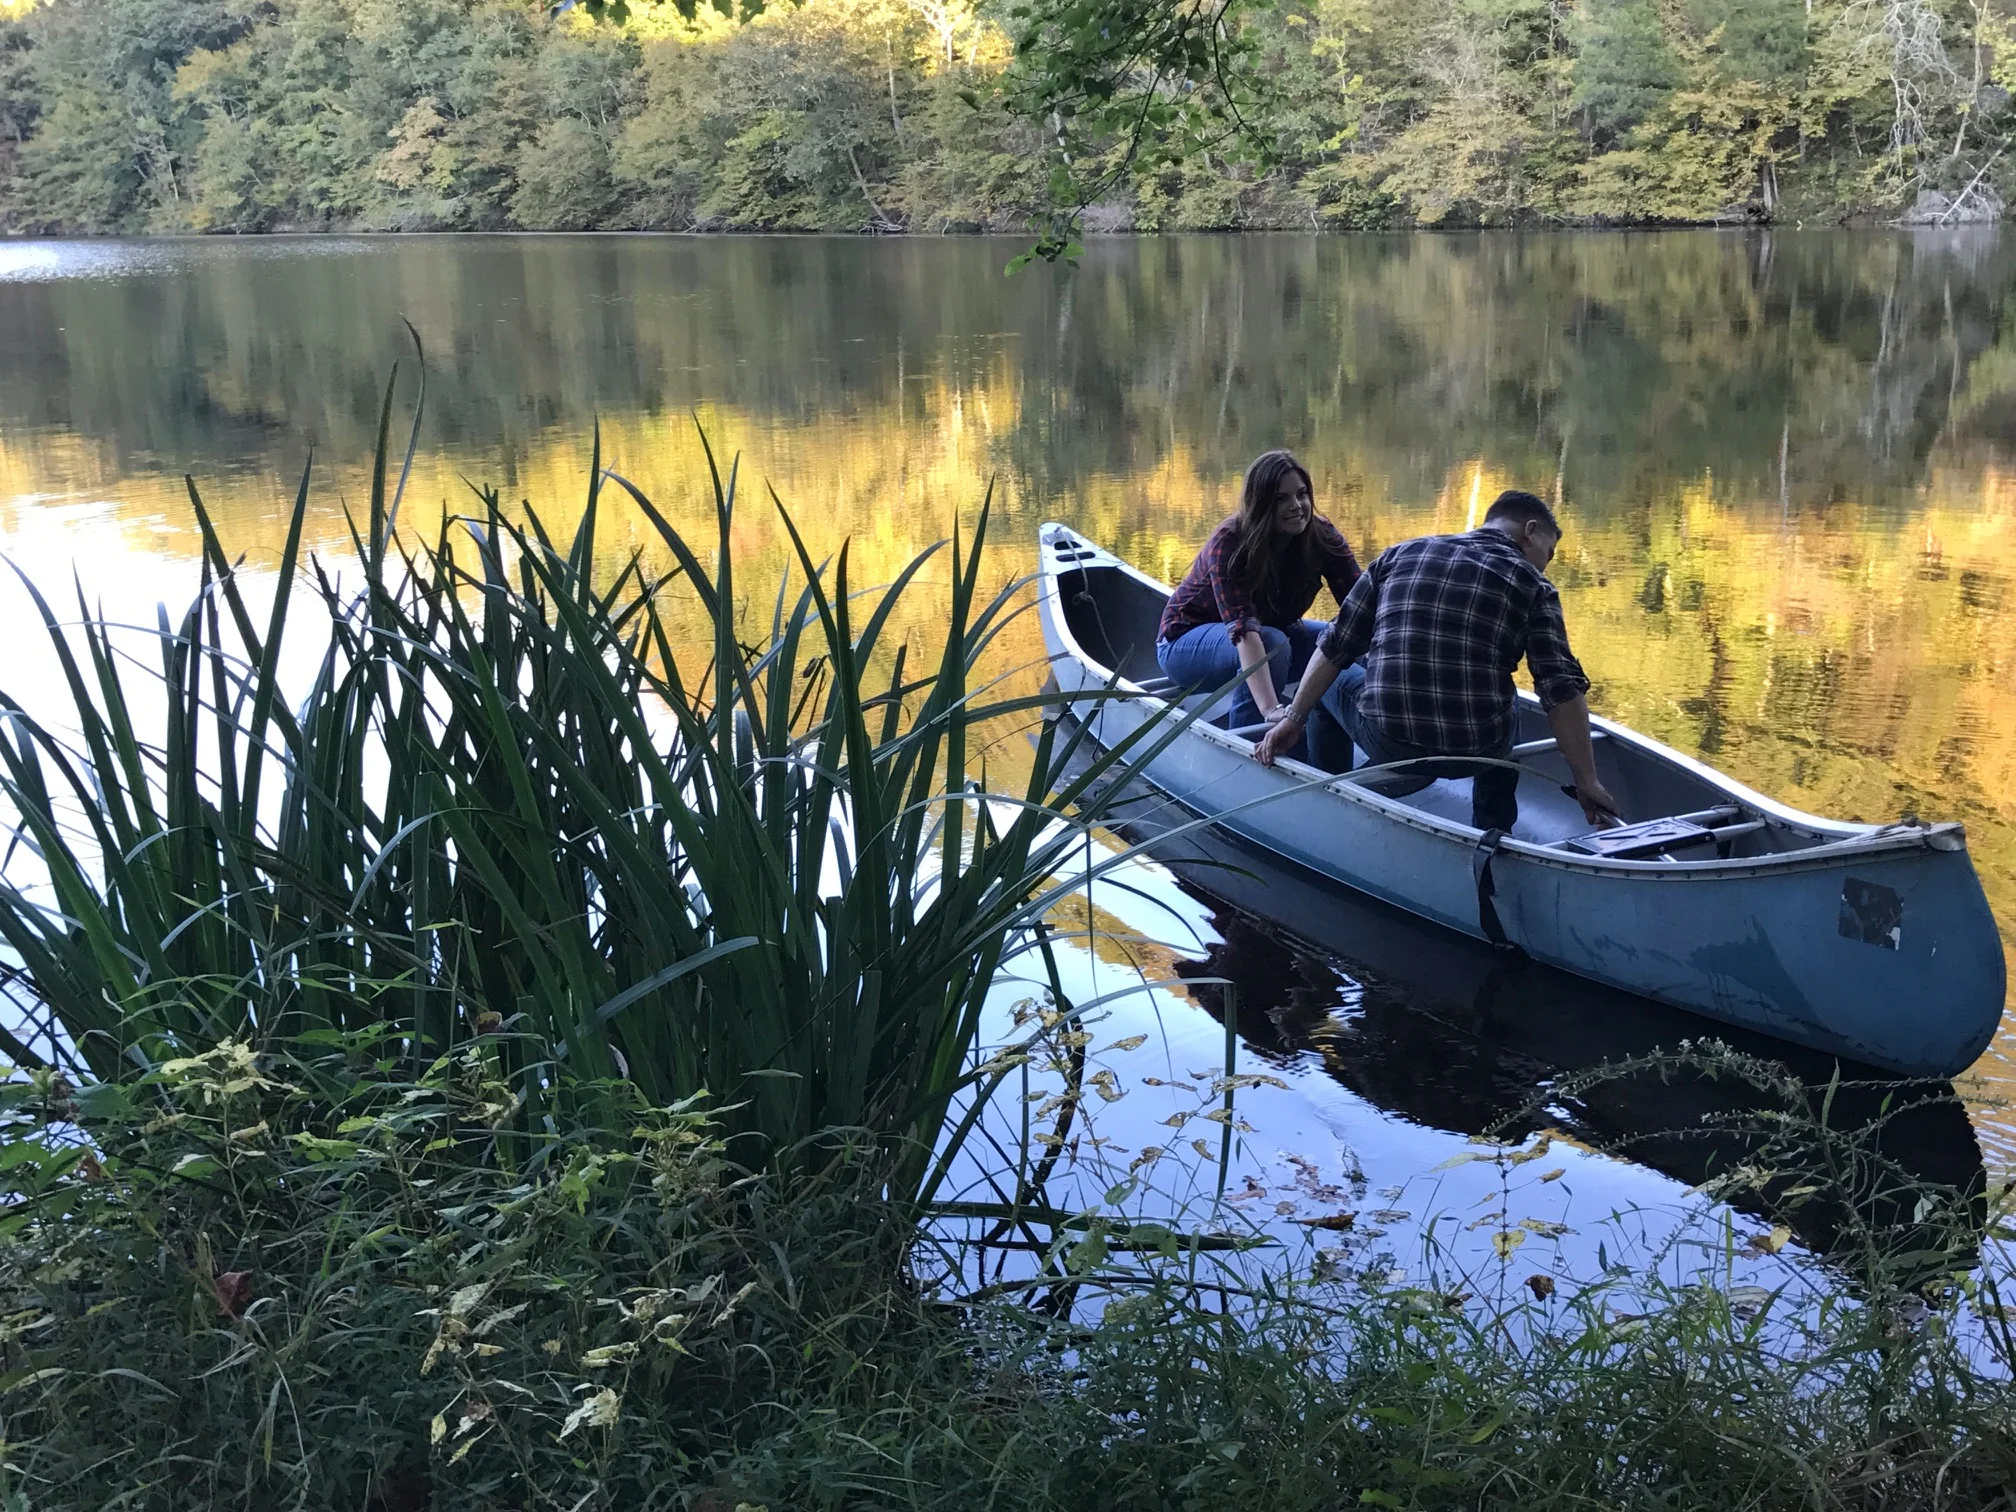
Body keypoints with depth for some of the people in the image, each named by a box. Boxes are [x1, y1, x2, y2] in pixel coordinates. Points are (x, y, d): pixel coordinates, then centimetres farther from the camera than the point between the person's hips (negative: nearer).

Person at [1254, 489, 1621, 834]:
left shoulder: (1399, 555, 10)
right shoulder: (1532, 584, 2)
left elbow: (1334, 649, 10)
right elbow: (1563, 692, -6)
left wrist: (1293, 718, 17)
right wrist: (1587, 782, -1)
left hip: (1384, 745, 1)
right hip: (1474, 753, -1)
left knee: (1330, 678, 32)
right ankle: (1493, 836, 33)